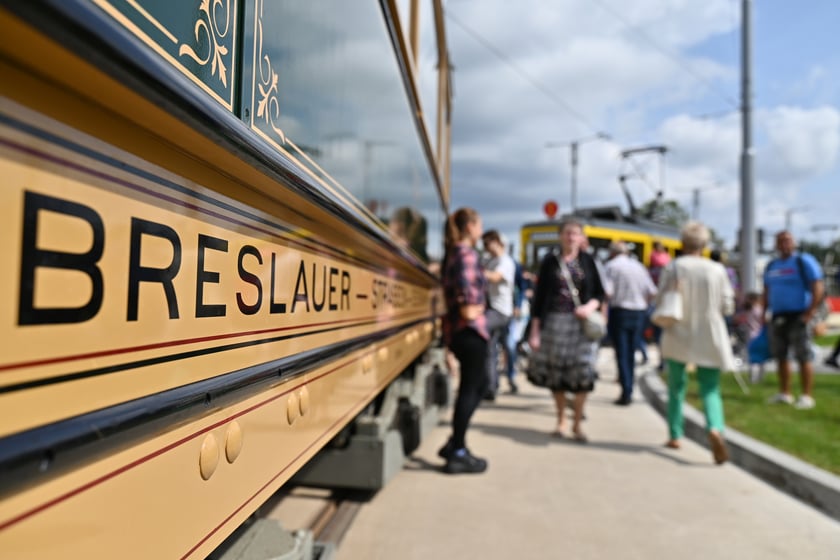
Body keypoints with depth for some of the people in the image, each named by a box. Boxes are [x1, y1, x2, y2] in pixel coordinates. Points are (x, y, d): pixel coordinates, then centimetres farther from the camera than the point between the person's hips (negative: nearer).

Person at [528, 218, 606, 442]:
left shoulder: (587, 261, 6)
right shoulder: (550, 261, 2)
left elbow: (600, 293, 11)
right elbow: (539, 296, 1)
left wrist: (590, 306, -12)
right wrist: (535, 330, -3)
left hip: (580, 323, 1)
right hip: (554, 322, -1)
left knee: (582, 372, -4)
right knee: (555, 373, 7)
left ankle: (577, 423, 12)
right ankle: (561, 419, 26)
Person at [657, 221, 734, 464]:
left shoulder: (673, 267, -9)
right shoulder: (717, 269, -6)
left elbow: (660, 302, -8)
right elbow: (727, 306, -1)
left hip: (678, 337, 0)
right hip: (709, 338, 0)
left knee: (676, 387, 16)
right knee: (710, 389, 7)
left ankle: (675, 435, 23)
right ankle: (715, 428, -18)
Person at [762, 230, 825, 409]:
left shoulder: (804, 261, -3)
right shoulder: (771, 266, 15)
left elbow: (817, 288, -9)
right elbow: (766, 292, 20)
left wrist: (810, 312, -15)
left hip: (798, 317, -6)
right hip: (777, 318, 6)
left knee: (803, 357, -5)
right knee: (780, 356, 8)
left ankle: (807, 396, 0)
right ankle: (784, 393, 17)